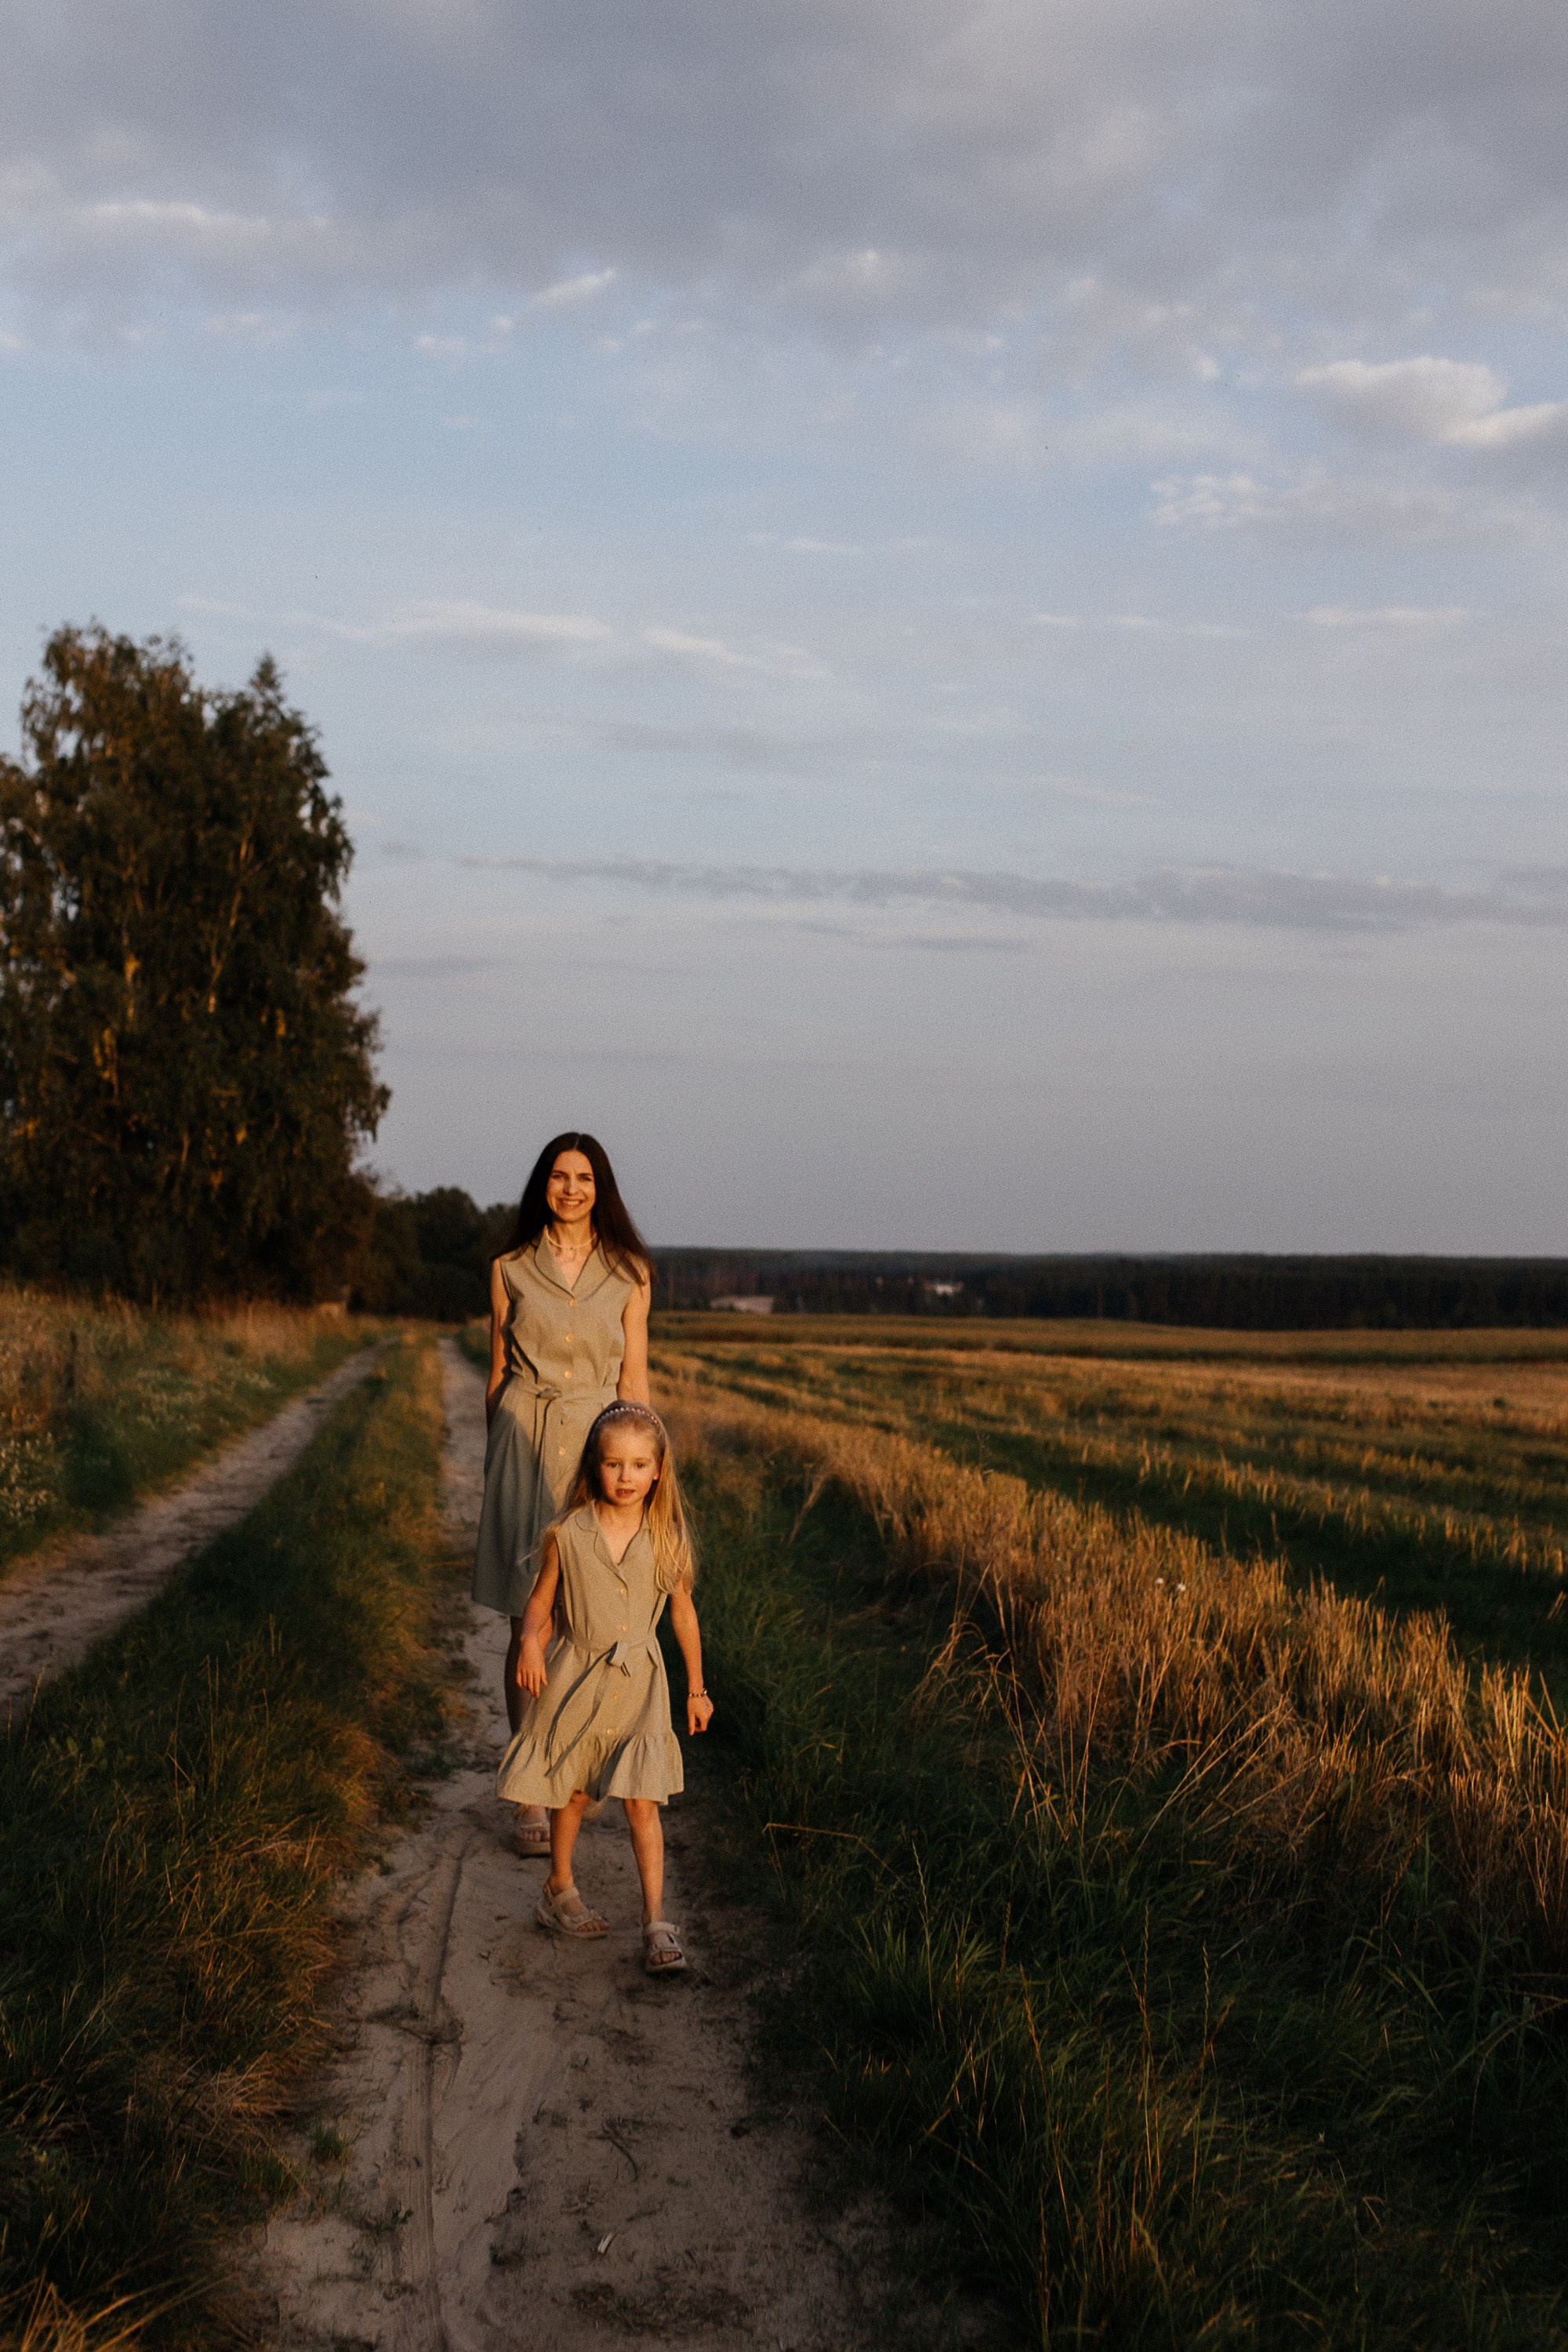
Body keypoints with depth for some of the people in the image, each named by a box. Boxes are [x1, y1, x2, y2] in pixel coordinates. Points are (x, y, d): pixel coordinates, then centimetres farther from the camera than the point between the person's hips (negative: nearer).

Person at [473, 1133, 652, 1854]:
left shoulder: (628, 1274, 6)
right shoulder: (511, 1270, 7)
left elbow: (633, 1376, 6)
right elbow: (498, 1373, 12)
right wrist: (497, 1463, 12)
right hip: (524, 1442, 0)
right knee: (530, 1624, -4)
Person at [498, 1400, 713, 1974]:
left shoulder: (666, 1539, -7)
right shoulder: (568, 1535, -10)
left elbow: (682, 1608, 4)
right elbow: (542, 1597, 1)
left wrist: (696, 1688, 10)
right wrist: (530, 1640, -21)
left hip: (637, 1681, 0)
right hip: (575, 1678, 0)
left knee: (641, 1801, -6)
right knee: (572, 1793, 15)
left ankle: (656, 1922, -1)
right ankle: (559, 1889, 37)